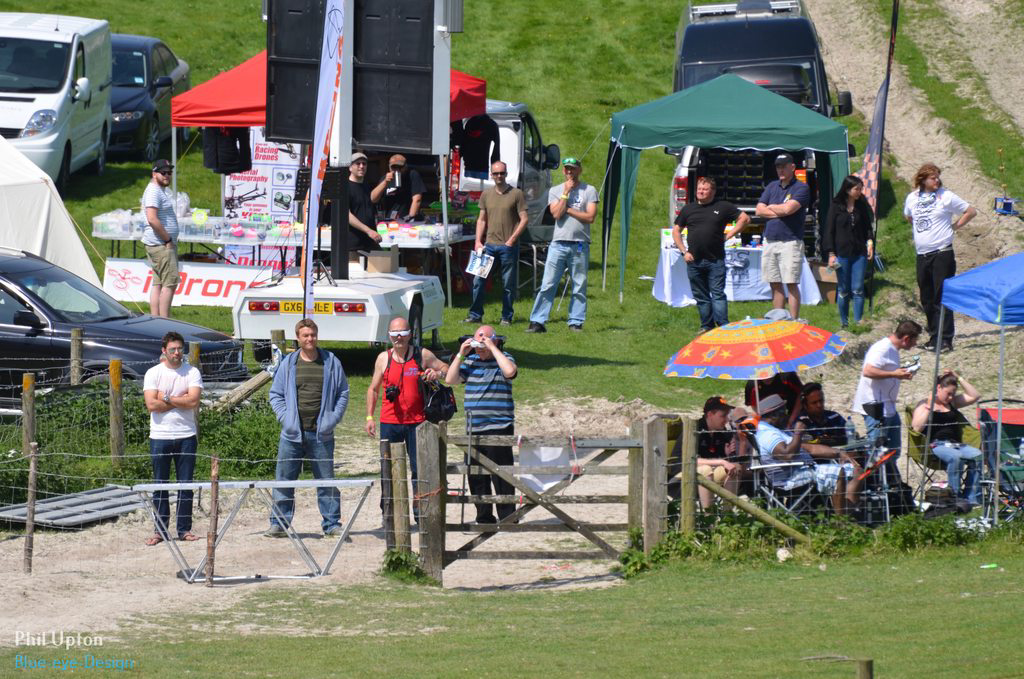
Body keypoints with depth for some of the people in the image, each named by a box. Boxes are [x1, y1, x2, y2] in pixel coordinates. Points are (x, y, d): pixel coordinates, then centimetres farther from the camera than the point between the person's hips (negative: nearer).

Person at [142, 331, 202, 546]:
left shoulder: (192, 373, 4)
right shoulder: (153, 373, 2)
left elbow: (193, 401, -10)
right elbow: (151, 405, -10)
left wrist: (167, 399, -8)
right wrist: (180, 401, -7)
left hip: (186, 435, 0)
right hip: (160, 437, 0)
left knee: (185, 484, 3)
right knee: (160, 485, 2)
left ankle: (184, 529, 10)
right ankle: (160, 530, 7)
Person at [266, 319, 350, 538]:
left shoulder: (331, 362, 6)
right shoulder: (288, 364, 7)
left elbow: (343, 393, 10)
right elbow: (276, 394, 11)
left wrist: (333, 419, -2)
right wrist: (285, 417, -3)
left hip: (321, 434, 0)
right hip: (293, 433, 0)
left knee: (327, 480, 4)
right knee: (284, 480, 0)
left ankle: (332, 523, 10)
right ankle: (279, 523, 6)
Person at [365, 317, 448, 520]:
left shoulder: (423, 356, 2)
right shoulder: (383, 358, 5)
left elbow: (447, 369, 11)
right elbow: (373, 389, 12)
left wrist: (438, 374, -13)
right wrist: (369, 417, 4)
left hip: (417, 421, -1)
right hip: (390, 423, 1)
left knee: (419, 467, 1)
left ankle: (420, 511, 11)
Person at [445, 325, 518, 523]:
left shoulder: (503, 359, -1)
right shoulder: (471, 360, 14)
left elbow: (510, 371, -24)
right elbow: (450, 379, 8)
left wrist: (492, 348, -17)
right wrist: (461, 354, 2)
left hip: (498, 427, -6)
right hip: (473, 429, 6)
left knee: (500, 476, -6)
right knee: (476, 477, 10)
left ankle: (507, 518, 0)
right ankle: (484, 518, 20)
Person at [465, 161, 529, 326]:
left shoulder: (516, 194, -1)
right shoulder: (486, 194, 11)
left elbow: (524, 219, -3)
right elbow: (481, 220, 15)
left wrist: (512, 239, -10)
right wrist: (478, 242, 4)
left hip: (508, 246, -3)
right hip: (489, 244, 3)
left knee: (508, 284, 2)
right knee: (478, 280, -1)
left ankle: (507, 317, 11)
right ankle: (475, 315, 7)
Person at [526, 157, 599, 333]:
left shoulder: (589, 191, 6)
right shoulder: (555, 191, 11)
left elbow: (590, 217, -5)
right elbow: (557, 214, -4)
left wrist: (568, 209, -4)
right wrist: (566, 193, -4)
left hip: (580, 244, -1)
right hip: (558, 244, 1)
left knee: (579, 286, 1)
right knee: (547, 284, -4)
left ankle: (576, 322, 7)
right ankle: (537, 322, -4)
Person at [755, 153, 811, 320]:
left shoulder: (801, 188, -3)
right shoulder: (772, 187, 17)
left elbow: (788, 209, -17)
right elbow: (759, 210, 7)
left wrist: (771, 207, 2)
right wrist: (780, 212, -5)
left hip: (790, 242, -6)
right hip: (770, 242, 6)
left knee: (791, 284, -7)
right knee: (775, 285, 8)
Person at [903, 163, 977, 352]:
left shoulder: (946, 196, -5)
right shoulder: (912, 198, 8)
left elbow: (971, 212, 2)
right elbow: (908, 216, 30)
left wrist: (954, 227, -2)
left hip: (942, 253, -5)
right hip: (922, 255, 5)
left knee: (942, 298, -8)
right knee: (927, 299, 9)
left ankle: (945, 339, -7)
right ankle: (934, 336, 19)